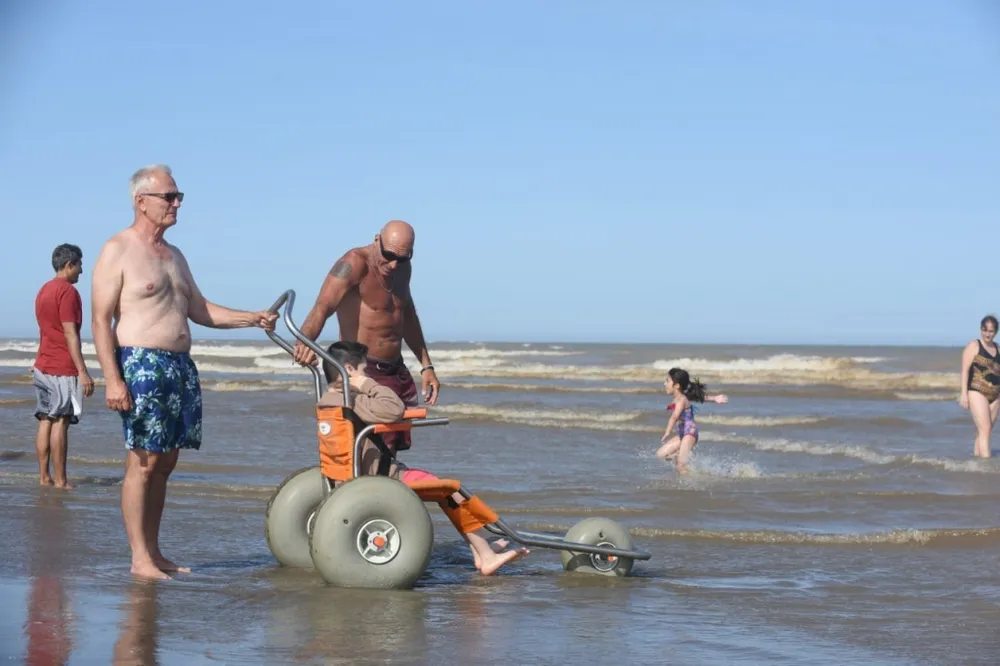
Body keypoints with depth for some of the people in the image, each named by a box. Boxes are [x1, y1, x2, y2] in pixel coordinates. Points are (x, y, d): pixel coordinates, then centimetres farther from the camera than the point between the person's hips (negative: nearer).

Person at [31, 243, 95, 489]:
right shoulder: (68, 291, -11)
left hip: (42, 366, 9)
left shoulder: (43, 291, 16)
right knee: (60, 422, -7)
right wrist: (83, 371, -17)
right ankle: (60, 481, -7)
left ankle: (44, 477, 7)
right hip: (63, 369, -9)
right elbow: (70, 333, -17)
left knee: (45, 421, 7)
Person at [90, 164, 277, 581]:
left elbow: (198, 310, 27)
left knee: (164, 464, 8)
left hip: (181, 367, 8)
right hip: (141, 363, -8)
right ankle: (140, 558, -5)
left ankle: (154, 552, 13)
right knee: (142, 464, -8)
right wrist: (112, 379, -19)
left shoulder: (174, 256, 20)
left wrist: (253, 319, 17)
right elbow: (101, 319, -10)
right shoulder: (118, 251, -5)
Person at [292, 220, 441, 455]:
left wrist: (426, 366, 25)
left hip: (397, 373, 8)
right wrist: (305, 341, -50)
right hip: (362, 372, -8)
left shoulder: (403, 268, 9)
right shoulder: (355, 263, -16)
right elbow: (322, 307, -31)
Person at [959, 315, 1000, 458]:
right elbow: (965, 370, -8)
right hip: (977, 392, -6)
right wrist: (963, 393, -16)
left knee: (982, 433, 7)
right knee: (985, 429, -15)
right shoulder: (973, 346, -2)